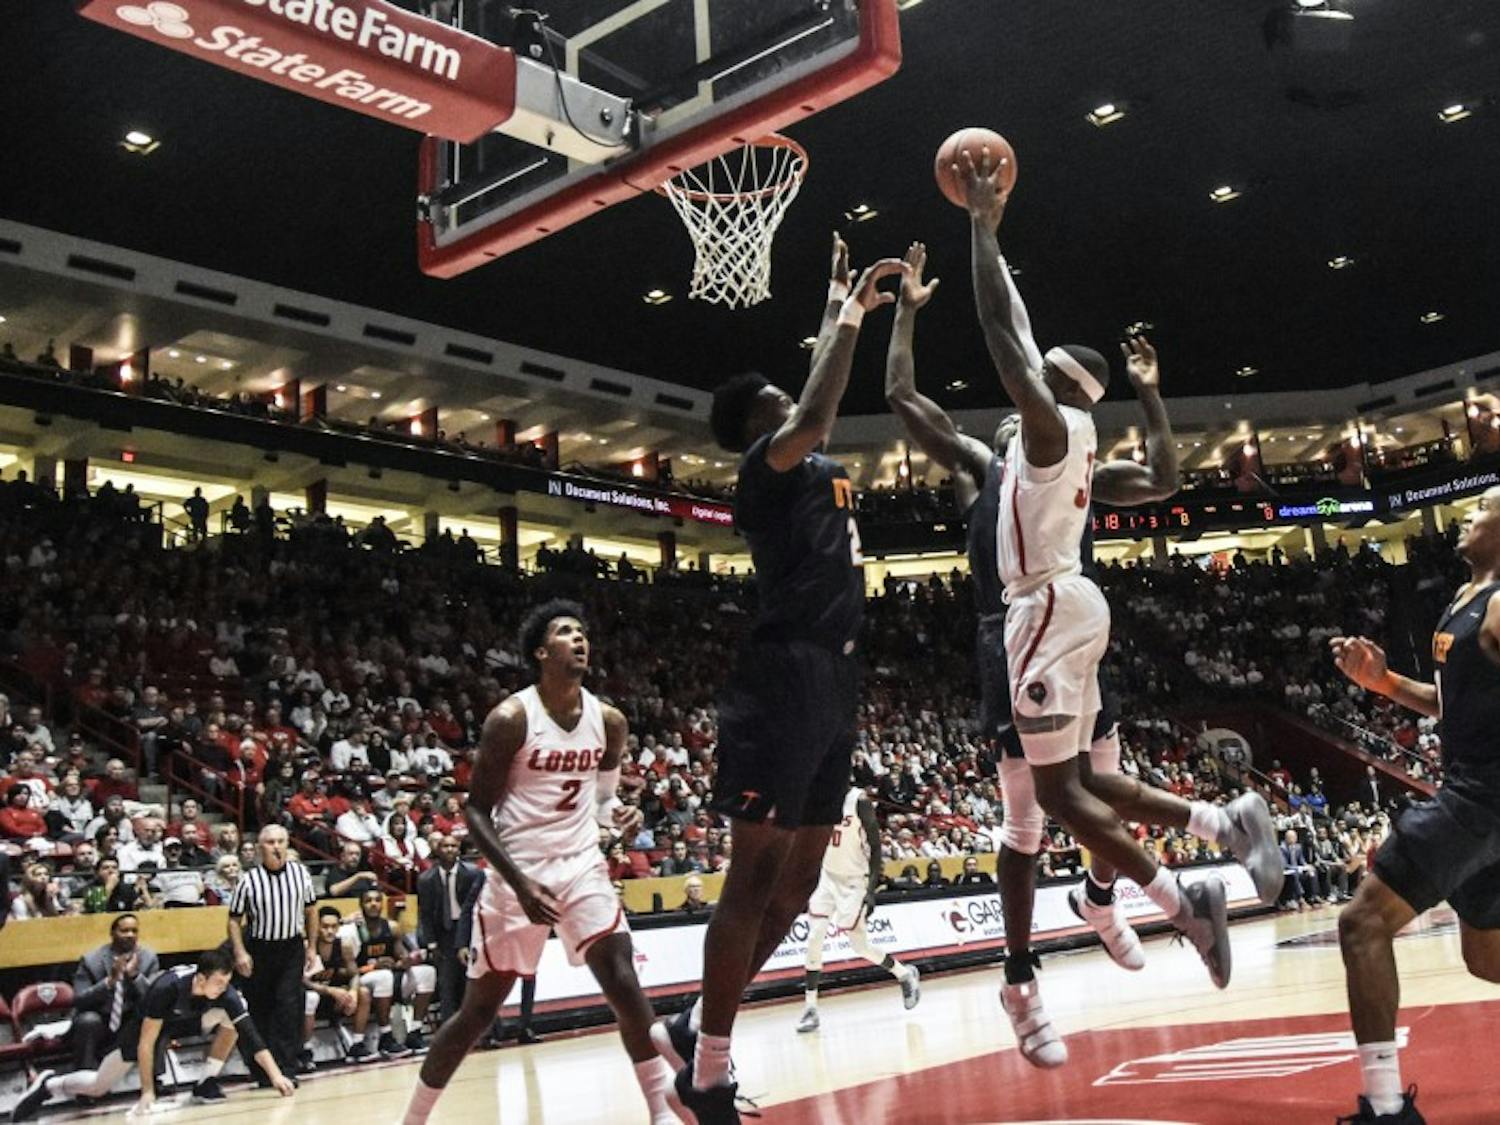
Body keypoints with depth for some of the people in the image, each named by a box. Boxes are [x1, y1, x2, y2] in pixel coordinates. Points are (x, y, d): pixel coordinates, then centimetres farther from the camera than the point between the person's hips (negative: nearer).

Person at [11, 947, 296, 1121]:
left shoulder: (225, 994, -30)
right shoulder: (167, 988, -40)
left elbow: (250, 1035, -30)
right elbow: (146, 1042, -33)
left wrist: (275, 1075, -38)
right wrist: (148, 1091, -30)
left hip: (184, 1022, 3)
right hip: (147, 1026, -3)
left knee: (229, 1018, -22)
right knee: (99, 1087, 0)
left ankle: (206, 1084, -7)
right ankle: (49, 1084, 29)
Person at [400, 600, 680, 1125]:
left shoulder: (609, 721, 1)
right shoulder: (511, 718, -13)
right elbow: (476, 811, -11)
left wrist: (619, 814, -7)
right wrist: (520, 881, -21)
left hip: (582, 868, 3)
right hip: (518, 874, -3)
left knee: (624, 984, -11)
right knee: (479, 1009, 6)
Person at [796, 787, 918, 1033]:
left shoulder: (859, 801, -17)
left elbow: (875, 847, -15)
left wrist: (871, 890, -20)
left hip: (853, 883, -5)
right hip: (827, 877, 5)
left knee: (860, 946, 2)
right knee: (814, 939, -8)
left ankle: (906, 975, 28)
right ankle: (810, 1008, -3)